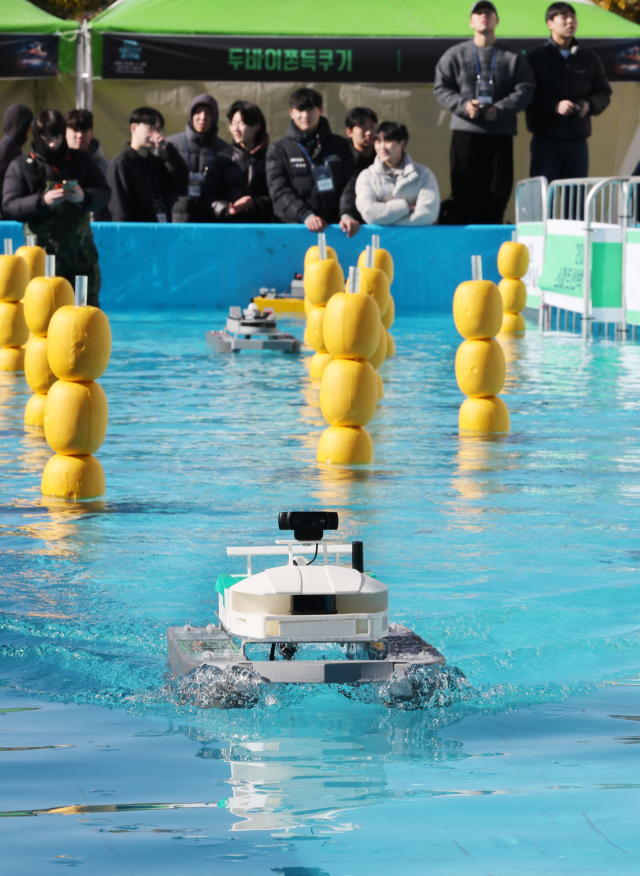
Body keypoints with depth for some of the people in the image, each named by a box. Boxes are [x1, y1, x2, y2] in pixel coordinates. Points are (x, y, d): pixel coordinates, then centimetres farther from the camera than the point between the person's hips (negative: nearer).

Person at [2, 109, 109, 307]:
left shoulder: (81, 161, 9)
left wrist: (84, 196, -17)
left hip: (81, 250, 2)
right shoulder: (21, 166, 1)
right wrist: (42, 201, -22)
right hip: (42, 251, -2)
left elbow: (104, 194, 7)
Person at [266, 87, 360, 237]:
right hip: (294, 226, -1)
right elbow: (279, 190, 0)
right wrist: (306, 216, -16)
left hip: (334, 225, 1)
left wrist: (347, 214, -13)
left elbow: (350, 184, 7)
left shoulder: (339, 145, 16)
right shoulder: (278, 150, 12)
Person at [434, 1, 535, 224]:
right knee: (465, 193, -3)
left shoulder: (514, 58, 10)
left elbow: (524, 91, 1)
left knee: (498, 190, -1)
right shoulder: (455, 55, 11)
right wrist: (463, 105, -12)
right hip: (465, 132, 0)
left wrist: (499, 109, -15)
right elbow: (441, 88, 7)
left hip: (500, 133, 0)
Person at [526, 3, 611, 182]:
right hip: (545, 141, -3)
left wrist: (589, 105, -9)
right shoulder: (535, 58, 0)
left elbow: (604, 93, 13)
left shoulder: (590, 59, 11)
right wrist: (555, 106, -21)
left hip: (578, 142, 3)